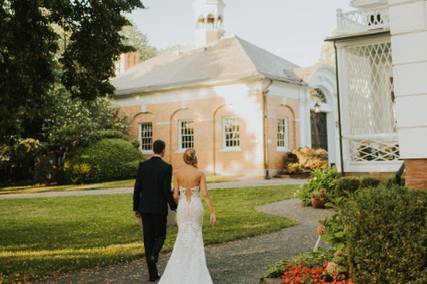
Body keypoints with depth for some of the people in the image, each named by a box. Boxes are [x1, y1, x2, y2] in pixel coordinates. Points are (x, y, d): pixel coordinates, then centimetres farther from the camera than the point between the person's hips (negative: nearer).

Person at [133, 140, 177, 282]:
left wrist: (136, 208, 12)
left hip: (144, 207, 4)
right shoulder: (166, 167, -11)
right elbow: (167, 191, -14)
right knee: (160, 235, 15)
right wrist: (174, 207, 0)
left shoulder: (143, 165, 2)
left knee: (148, 238, 9)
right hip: (159, 208, -4)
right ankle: (153, 256, -17)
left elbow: (137, 188, 3)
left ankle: (153, 273, 12)